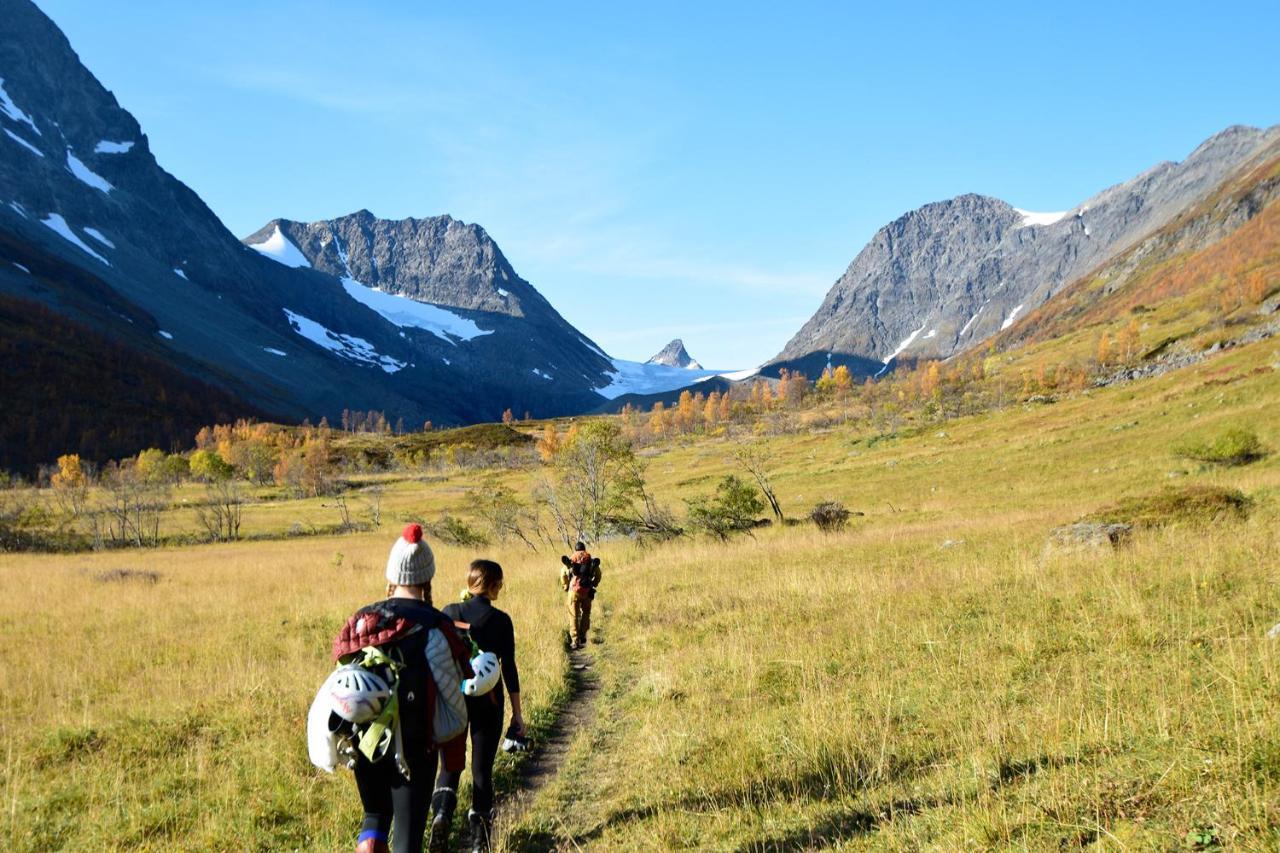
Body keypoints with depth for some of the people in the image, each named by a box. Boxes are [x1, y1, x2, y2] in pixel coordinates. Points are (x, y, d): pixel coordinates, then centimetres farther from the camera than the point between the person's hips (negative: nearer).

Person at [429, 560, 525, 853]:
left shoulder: (449, 613, -3)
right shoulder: (500, 620, -8)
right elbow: (509, 667, -6)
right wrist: (517, 713, 1)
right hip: (488, 702, -1)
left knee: (450, 763, 14)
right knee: (482, 768, 8)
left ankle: (441, 812, -14)